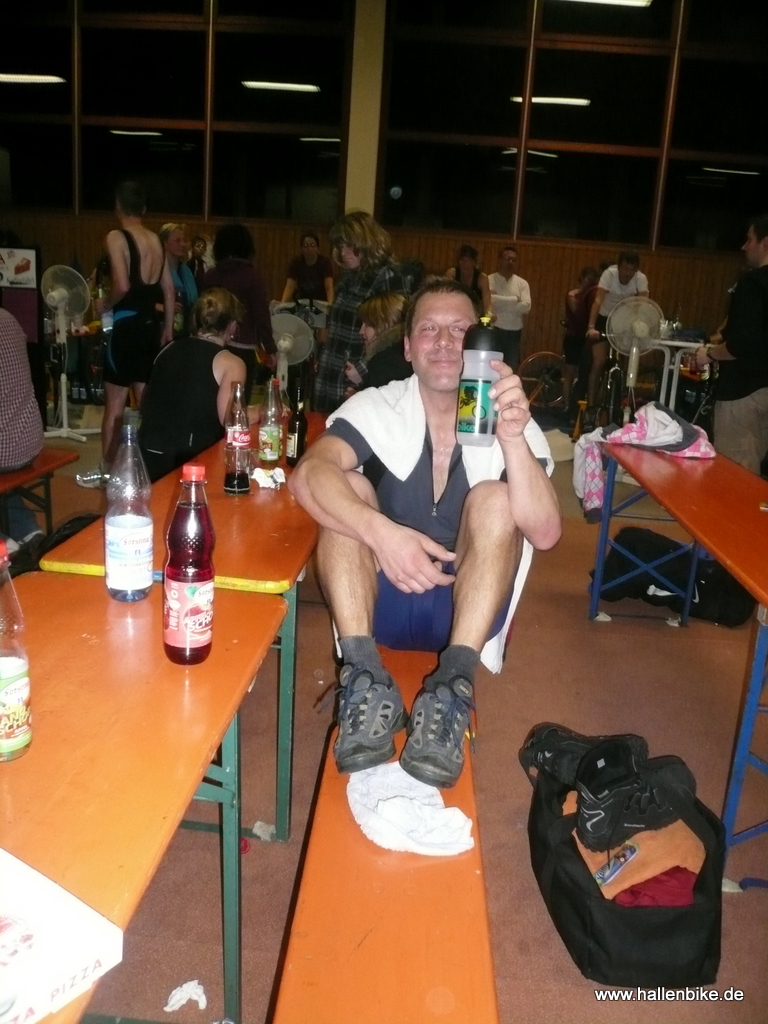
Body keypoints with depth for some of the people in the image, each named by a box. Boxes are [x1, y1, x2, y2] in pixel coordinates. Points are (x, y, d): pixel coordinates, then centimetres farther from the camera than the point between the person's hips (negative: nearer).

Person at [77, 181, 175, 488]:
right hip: (150, 325, 6)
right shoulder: (155, 240, 10)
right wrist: (168, 328, 18)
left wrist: (104, 305, -3)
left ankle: (106, 471, 9)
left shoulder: (116, 237, -10)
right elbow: (168, 289, 12)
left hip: (125, 325, -6)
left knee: (115, 402, 1)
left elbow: (122, 286, -21)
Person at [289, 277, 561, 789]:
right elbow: (308, 474, -26)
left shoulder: (515, 423, -6)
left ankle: (452, 688, -32)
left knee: (495, 500, -23)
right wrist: (382, 532, -42)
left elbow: (545, 533, -21)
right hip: (381, 599, 0)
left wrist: (513, 439, -35)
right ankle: (366, 680, -32)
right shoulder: (377, 409, -6)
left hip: (468, 607, 0)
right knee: (347, 488, -22)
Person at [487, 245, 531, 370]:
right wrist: (515, 299, -10)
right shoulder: (490, 280, -1)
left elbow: (526, 307, -5)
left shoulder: (522, 283, 9)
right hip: (494, 331, -3)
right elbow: (491, 300, -20)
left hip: (514, 333, 3)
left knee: (511, 369, 5)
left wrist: (501, 303, -9)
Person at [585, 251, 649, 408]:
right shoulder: (609, 273, -26)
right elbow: (598, 301, -35)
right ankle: (590, 405, -6)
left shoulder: (641, 278, -19)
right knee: (599, 362, -11)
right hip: (604, 319, -3)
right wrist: (591, 327, -46)